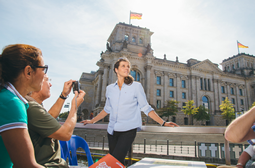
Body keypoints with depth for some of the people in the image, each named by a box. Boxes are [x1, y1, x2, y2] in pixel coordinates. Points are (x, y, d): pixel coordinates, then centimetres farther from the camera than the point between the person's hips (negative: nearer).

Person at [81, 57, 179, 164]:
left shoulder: (136, 86, 1)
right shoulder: (110, 88, 10)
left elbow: (146, 108, 2)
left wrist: (163, 123, -3)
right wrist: (92, 121, 25)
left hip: (128, 130, -4)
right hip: (112, 130, 4)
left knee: (116, 161, -19)